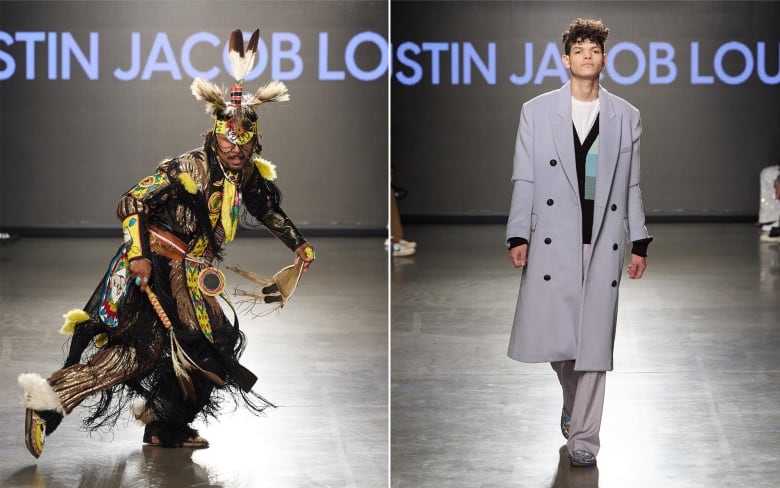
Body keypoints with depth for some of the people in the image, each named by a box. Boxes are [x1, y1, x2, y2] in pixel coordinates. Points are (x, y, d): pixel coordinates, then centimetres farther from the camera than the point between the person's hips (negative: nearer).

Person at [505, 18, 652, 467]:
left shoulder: (626, 117, 9)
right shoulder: (537, 111, 6)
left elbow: (632, 185, 10)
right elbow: (524, 179, 4)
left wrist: (639, 244, 6)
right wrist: (518, 236, -5)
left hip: (604, 242, 1)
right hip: (553, 239, 0)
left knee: (595, 341, -1)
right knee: (553, 334, -1)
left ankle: (584, 438, 7)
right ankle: (572, 399, 31)